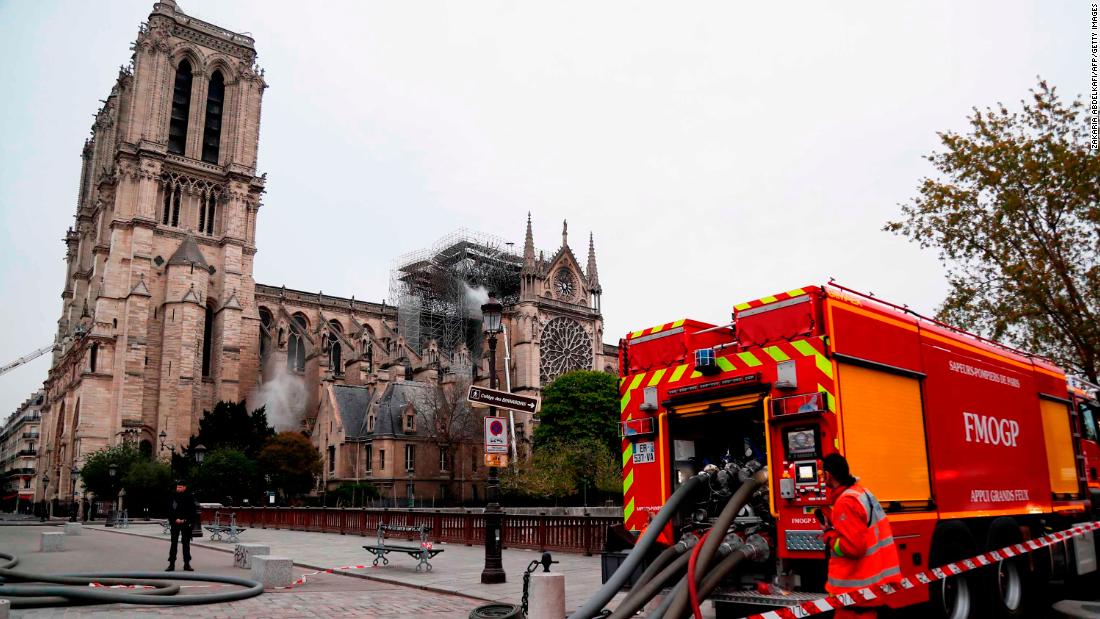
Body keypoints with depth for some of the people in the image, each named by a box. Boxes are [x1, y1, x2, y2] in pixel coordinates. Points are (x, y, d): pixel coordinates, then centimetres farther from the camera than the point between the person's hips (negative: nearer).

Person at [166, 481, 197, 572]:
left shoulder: (189, 497, -2)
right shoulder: (173, 496, 0)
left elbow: (193, 511, 0)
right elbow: (170, 510, 1)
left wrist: (185, 520, -10)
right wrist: (175, 520, -11)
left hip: (186, 523, 0)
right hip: (175, 523, 0)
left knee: (186, 544, 6)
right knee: (174, 543, 0)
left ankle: (187, 564, 11)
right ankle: (171, 564, 5)